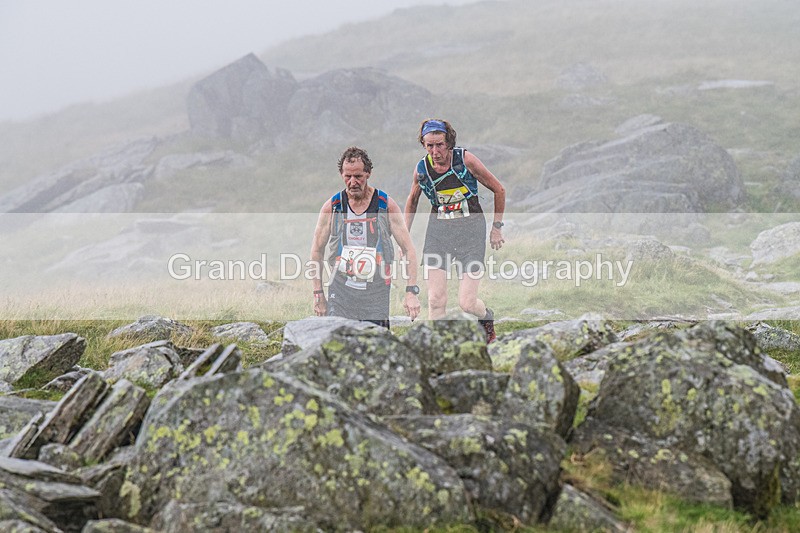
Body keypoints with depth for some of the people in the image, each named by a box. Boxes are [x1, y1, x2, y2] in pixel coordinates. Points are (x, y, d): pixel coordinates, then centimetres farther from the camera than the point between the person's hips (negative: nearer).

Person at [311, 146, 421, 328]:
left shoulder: (386, 205, 0)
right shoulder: (331, 207, 3)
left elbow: (409, 250, 1)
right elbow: (317, 250, 12)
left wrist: (411, 292, -8)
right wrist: (318, 293, 8)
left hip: (376, 294, 0)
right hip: (340, 292, 0)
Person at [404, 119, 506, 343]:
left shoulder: (465, 159, -11)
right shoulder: (421, 169, -2)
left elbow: (499, 190, 1)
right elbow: (412, 200, 20)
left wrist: (496, 227, 4)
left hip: (470, 229, -3)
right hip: (438, 230, 3)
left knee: (467, 303, -7)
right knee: (436, 300, -10)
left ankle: (487, 317, 29)